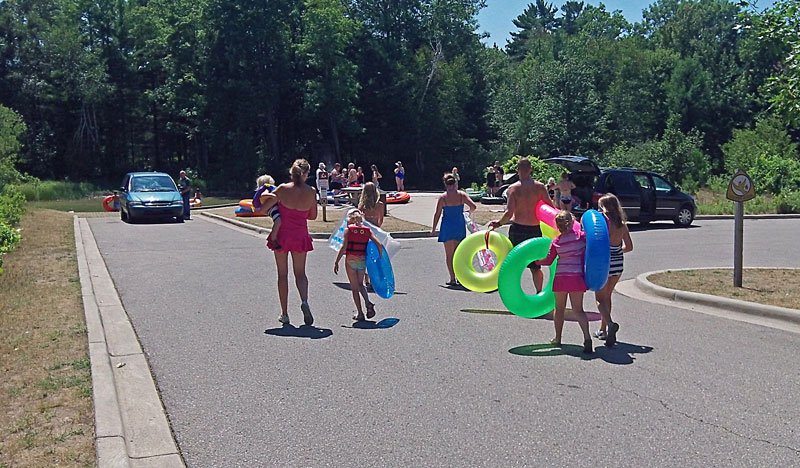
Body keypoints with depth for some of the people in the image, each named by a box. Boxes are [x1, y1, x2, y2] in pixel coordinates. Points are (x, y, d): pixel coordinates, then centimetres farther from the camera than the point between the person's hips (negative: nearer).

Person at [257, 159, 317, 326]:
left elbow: (262, 209, -9)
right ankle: (304, 301, -15)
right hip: (300, 235, 1)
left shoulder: (283, 189, -11)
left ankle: (284, 314, 14)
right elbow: (313, 216, 7)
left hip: (282, 234, -1)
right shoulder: (311, 192, -6)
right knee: (300, 273, 13)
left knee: (282, 274, 11)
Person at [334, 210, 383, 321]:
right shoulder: (367, 230, 3)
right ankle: (368, 303, 2)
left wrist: (336, 262, -7)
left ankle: (359, 313, 9)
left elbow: (343, 247, -12)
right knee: (360, 284, 24)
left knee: (354, 288, 8)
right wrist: (380, 258, 7)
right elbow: (379, 245, -6)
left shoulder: (348, 230, -4)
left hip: (350, 261, -3)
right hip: (363, 261, 3)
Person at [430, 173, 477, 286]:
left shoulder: (442, 197, -8)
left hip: (448, 226, -3)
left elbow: (437, 214, -5)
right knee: (458, 253, 18)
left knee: (449, 254, 4)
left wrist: (433, 228, 6)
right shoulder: (462, 195, -3)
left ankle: (452, 279, 1)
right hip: (460, 225, 3)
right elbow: (473, 206, -8)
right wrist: (469, 213, 15)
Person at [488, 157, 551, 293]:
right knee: (535, 266, 13)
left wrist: (498, 224, -1)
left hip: (517, 229, -2)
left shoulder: (513, 188, -8)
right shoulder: (540, 187, -3)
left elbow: (509, 213, -15)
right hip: (535, 229, 2)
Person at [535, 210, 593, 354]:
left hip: (560, 277, 0)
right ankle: (587, 338, -14)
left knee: (559, 308, 16)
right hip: (577, 277, 0)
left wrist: (537, 261, 24)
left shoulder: (556, 242, 0)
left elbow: (549, 260, 6)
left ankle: (558, 338, 27)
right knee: (578, 309, 4)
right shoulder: (582, 236, -4)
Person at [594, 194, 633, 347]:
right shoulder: (622, 225, 4)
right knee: (607, 296, 20)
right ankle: (603, 330, 26)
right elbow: (629, 247, 10)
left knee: (600, 298, 2)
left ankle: (610, 323, -24)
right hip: (618, 265, 6)